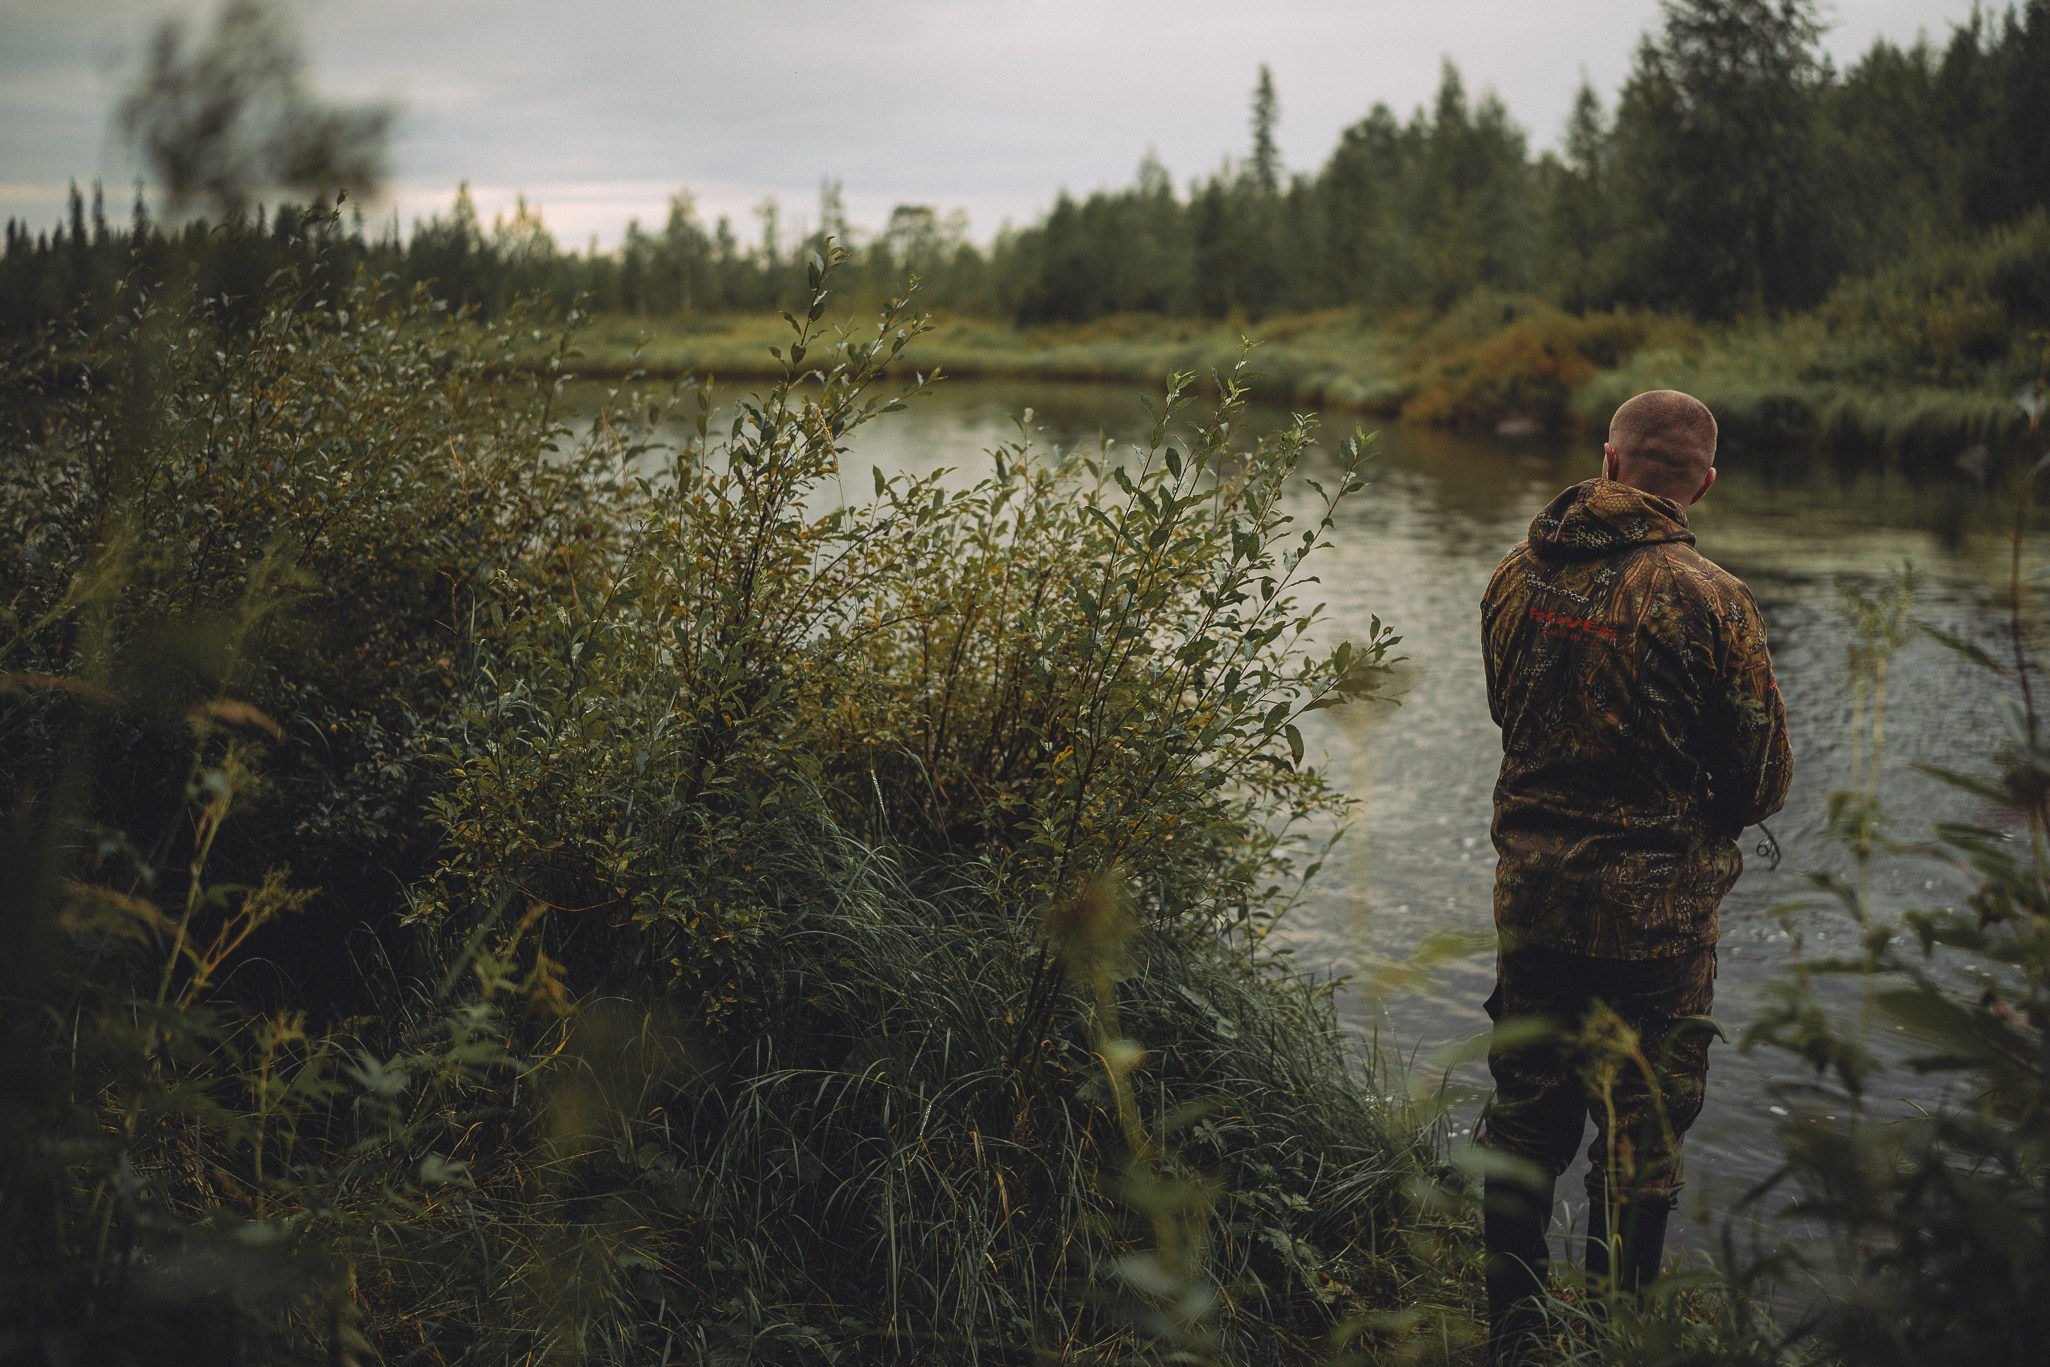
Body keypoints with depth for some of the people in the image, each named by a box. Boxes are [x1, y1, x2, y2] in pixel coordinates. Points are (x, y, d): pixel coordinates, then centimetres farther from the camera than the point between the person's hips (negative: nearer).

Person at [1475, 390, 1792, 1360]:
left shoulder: (1517, 577, -1)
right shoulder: (1707, 599, -15)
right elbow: (1764, 780, -8)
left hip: (1530, 892, 4)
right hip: (1655, 911, -4)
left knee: (1525, 1119, 17)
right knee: (1640, 1137, 11)